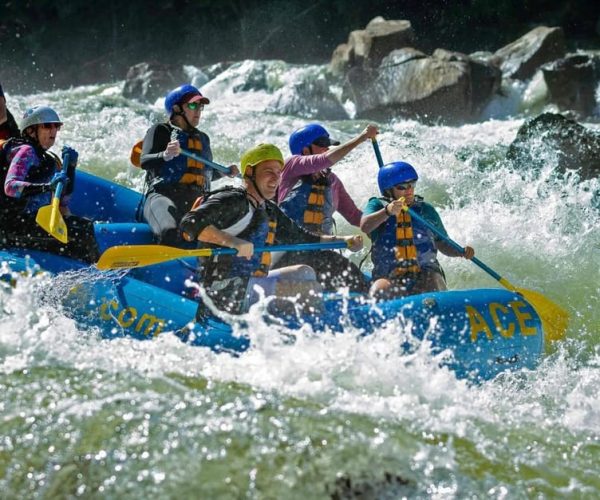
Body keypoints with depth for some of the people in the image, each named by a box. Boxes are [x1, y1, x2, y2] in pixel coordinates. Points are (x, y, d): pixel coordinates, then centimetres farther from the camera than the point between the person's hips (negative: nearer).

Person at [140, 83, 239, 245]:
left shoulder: (203, 138, 28)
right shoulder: (161, 131, 9)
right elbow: (145, 162, -6)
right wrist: (165, 155, -26)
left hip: (197, 201, 6)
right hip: (163, 195, -6)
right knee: (171, 234, -38)